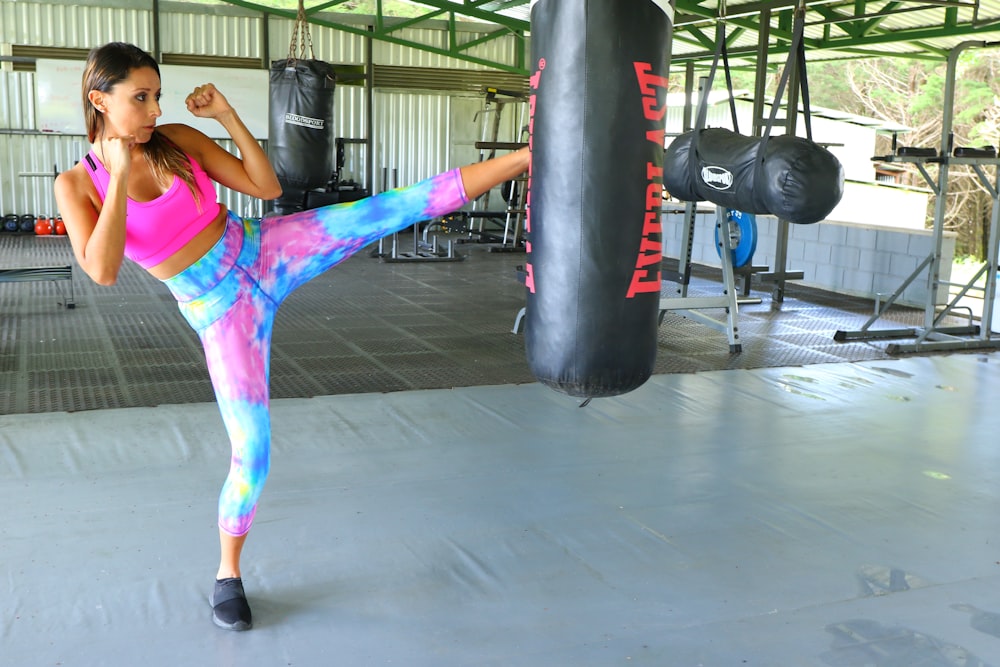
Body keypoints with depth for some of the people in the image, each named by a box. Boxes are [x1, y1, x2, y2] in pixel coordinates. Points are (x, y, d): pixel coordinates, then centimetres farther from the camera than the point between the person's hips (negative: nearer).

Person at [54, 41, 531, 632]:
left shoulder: (179, 139, -2)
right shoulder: (78, 184, -7)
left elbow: (268, 187, -2)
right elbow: (103, 271, -23)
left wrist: (227, 114, -10)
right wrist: (121, 174, -21)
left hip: (265, 253, 2)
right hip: (220, 311, -2)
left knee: (400, 206, -13)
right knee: (252, 445, -2)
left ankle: (529, 157, -9)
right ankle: (228, 575, 20)